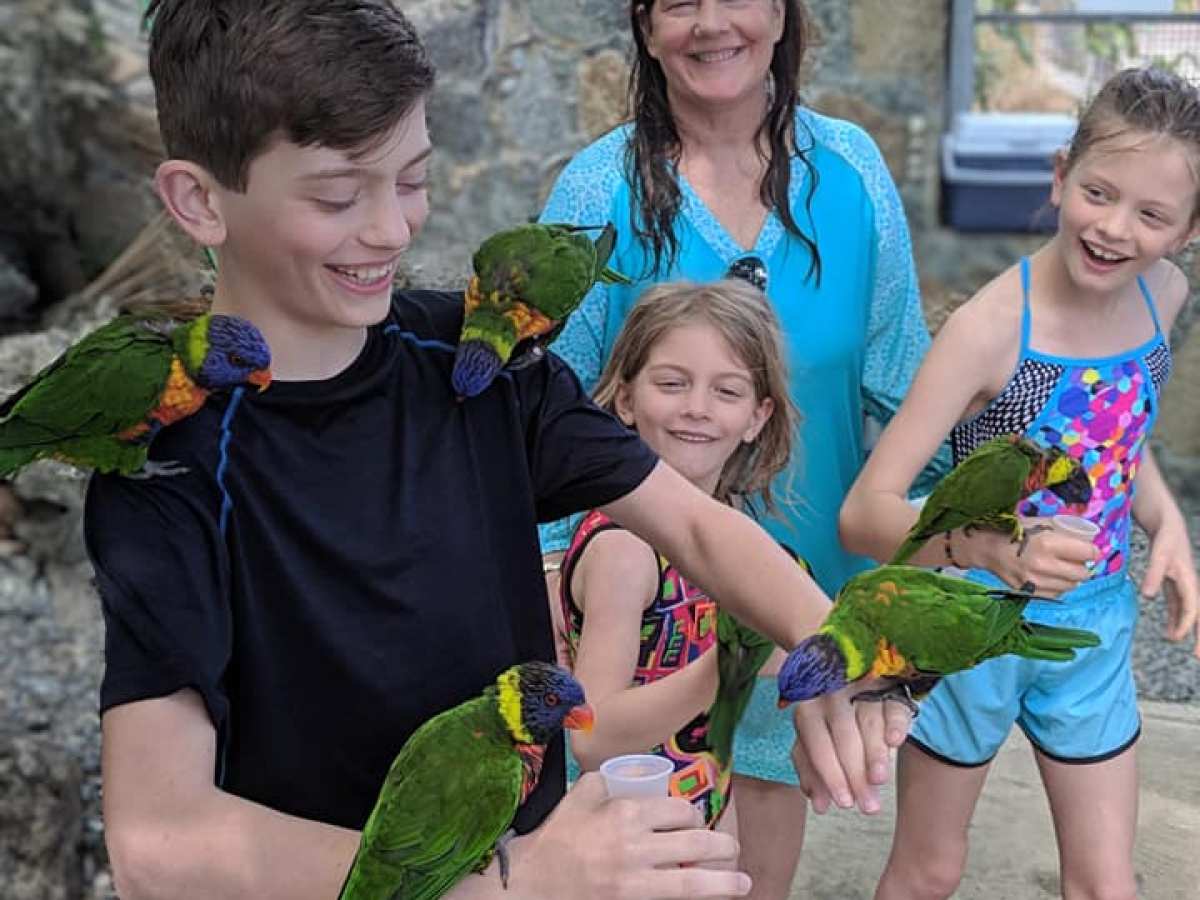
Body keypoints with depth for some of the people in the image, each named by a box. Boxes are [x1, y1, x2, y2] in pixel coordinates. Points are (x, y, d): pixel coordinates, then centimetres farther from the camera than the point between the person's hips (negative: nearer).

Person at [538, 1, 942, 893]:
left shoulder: (849, 168, -6)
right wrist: (551, 564, -10)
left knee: (775, 770, 18)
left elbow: (898, 372, 3)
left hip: (807, 551, 2)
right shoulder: (599, 188, -11)